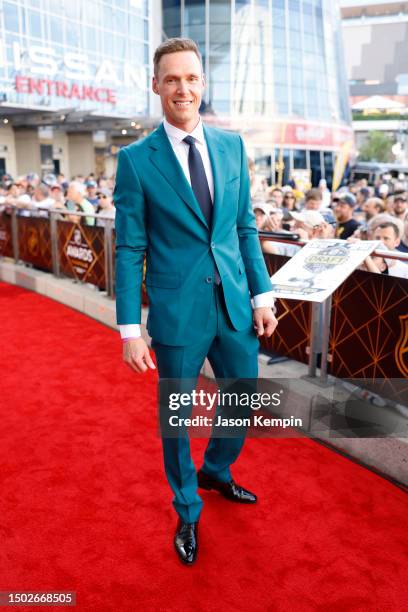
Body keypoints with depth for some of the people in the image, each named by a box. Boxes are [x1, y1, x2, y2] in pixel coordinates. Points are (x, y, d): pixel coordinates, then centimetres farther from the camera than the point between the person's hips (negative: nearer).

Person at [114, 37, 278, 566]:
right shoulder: (135, 159, -7)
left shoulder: (232, 146, 6)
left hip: (235, 305, 4)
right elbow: (128, 250, -7)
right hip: (177, 313, -4)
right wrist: (130, 330, -10)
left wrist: (262, 293, 5)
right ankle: (188, 512, 39)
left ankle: (215, 473, 49)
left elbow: (246, 226, 9)